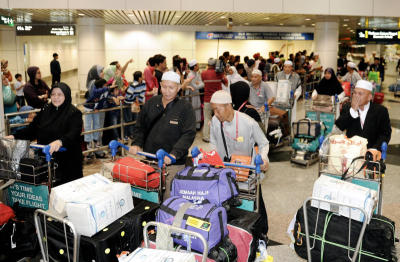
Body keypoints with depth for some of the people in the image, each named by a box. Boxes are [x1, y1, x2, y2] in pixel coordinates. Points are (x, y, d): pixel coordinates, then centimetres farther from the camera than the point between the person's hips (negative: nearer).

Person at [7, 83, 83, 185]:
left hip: (68, 161, -5)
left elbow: (73, 134, -23)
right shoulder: (45, 111, 11)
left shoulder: (74, 113, -8)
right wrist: (14, 136, -5)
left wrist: (60, 142, -43)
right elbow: (32, 129, 11)